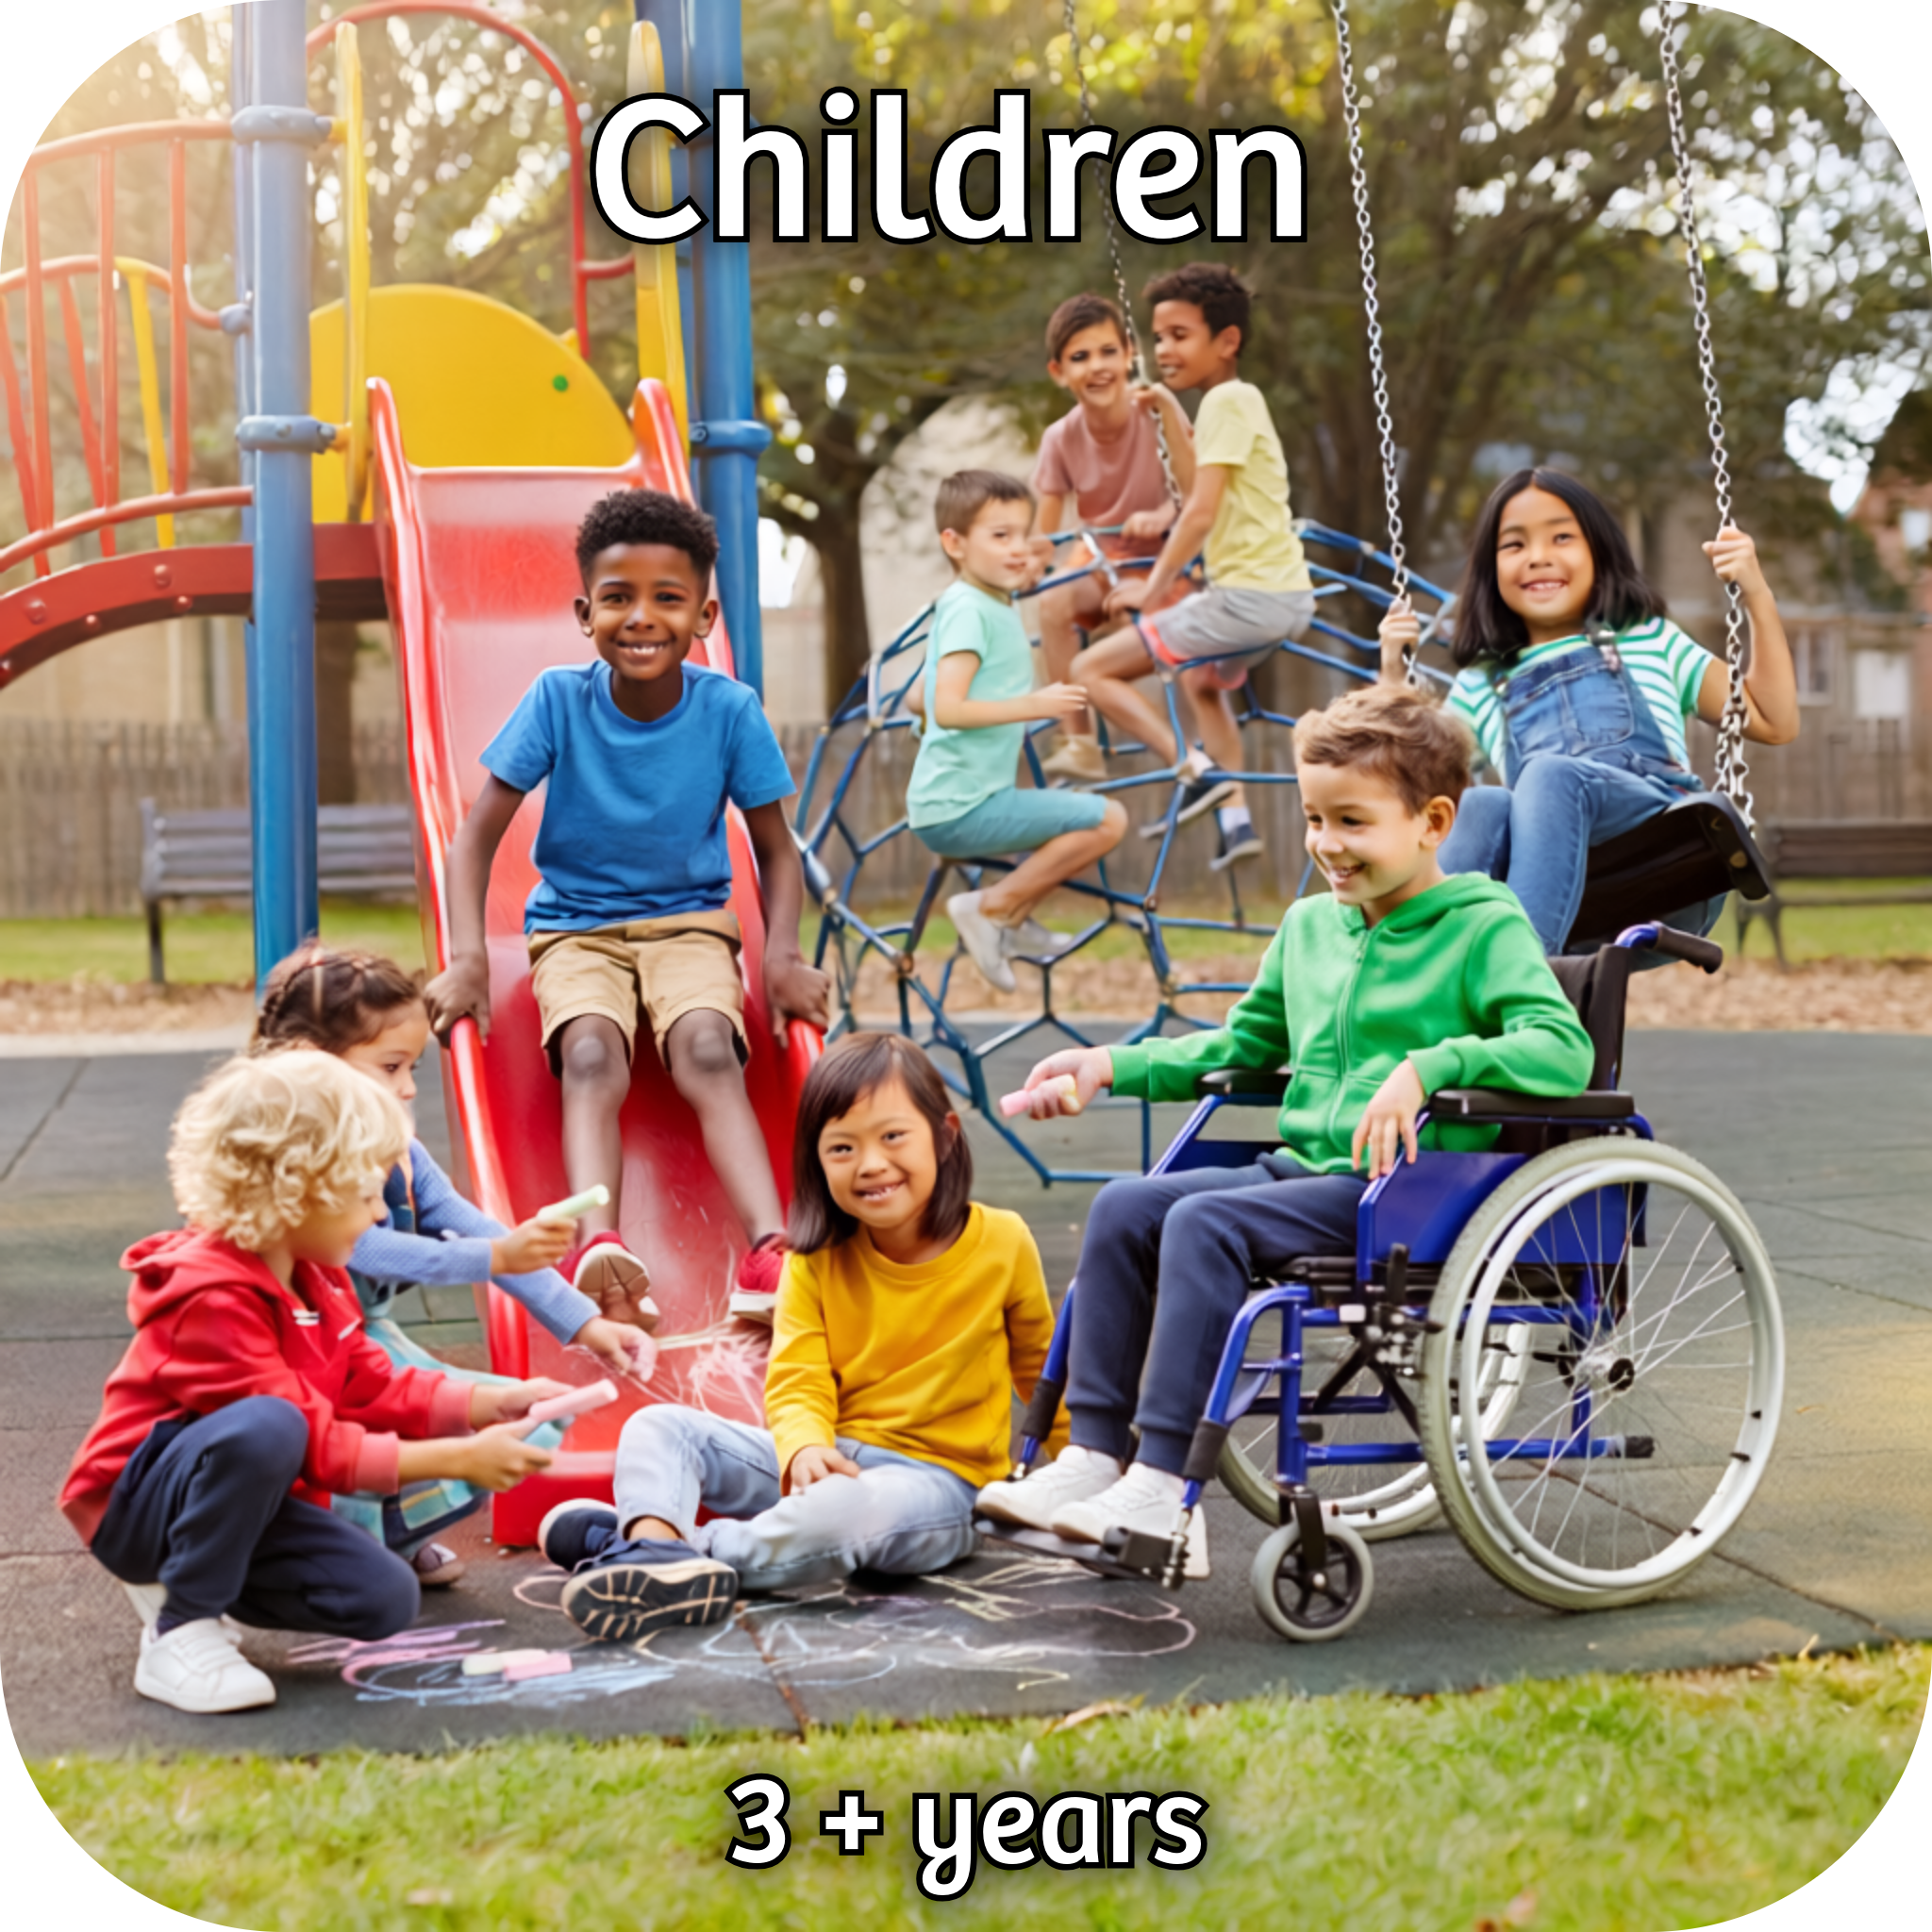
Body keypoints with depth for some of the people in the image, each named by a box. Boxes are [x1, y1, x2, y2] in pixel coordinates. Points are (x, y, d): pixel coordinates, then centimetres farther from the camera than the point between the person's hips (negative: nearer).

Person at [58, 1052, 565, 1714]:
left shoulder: (315, 1278, 4)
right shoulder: (214, 1299, -27)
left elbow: (372, 1388, 8)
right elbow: (315, 1443, -28)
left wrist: (490, 1403, -3)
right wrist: (455, 1459, -28)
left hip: (250, 1498, 9)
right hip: (135, 1503, -9)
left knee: (384, 1599, -9)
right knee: (264, 1428, -39)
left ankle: (182, 1577, 10)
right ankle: (179, 1628, -22)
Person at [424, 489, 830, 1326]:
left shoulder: (730, 710, -9)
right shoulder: (558, 699, -11)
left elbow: (776, 850, 3)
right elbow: (477, 838, -8)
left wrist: (783, 954, -15)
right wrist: (467, 958, -23)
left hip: (689, 923, 0)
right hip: (574, 927, 0)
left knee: (709, 1049, -31)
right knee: (591, 1054, -31)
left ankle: (771, 1254, -48)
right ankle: (598, 1250, -54)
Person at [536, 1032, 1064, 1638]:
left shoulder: (1002, 1243, -3)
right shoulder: (816, 1263, 2)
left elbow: (1041, 1369, 13)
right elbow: (797, 1383, -6)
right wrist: (805, 1448, -29)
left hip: (938, 1475, -4)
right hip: (828, 1458, 4)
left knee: (849, 1507, -40)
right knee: (658, 1426, -12)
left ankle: (645, 1536, -34)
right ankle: (657, 1555, -42)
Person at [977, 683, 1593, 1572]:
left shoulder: (1486, 926, -5)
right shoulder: (1309, 924, 17)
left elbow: (1563, 1050, -19)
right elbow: (1242, 1046, 30)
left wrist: (1425, 1068, -31)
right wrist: (1111, 1064, 19)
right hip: (1301, 1167, 8)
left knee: (1205, 1224, -26)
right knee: (1124, 1207, -10)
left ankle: (1163, 1490, -25)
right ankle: (1094, 1454, -8)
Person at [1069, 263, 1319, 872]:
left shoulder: (1228, 400, -12)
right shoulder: (1239, 400, 17)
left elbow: (1201, 511, -19)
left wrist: (1153, 588, -13)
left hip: (1250, 595, -10)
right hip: (1287, 593, 10)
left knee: (1091, 668, -9)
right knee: (1202, 682, 37)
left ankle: (1199, 771, -17)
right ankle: (1235, 821, 33)